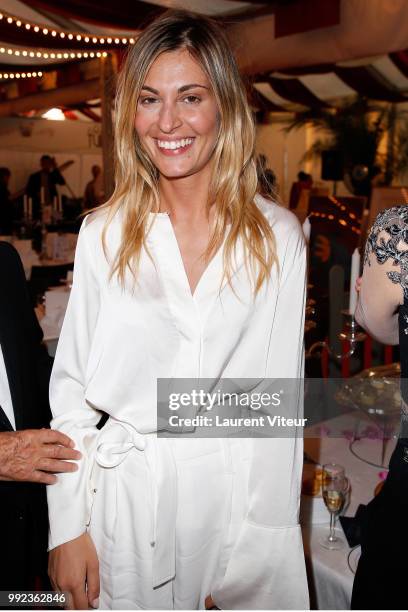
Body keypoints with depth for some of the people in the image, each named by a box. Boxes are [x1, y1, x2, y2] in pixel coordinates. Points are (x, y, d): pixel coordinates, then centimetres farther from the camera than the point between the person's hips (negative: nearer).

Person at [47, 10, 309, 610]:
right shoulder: (103, 234, -3)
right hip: (126, 491, 1)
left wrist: (262, 537, -8)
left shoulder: (279, 235, -5)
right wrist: (67, 527, -4)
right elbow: (70, 385, -1)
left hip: (244, 488, 0)